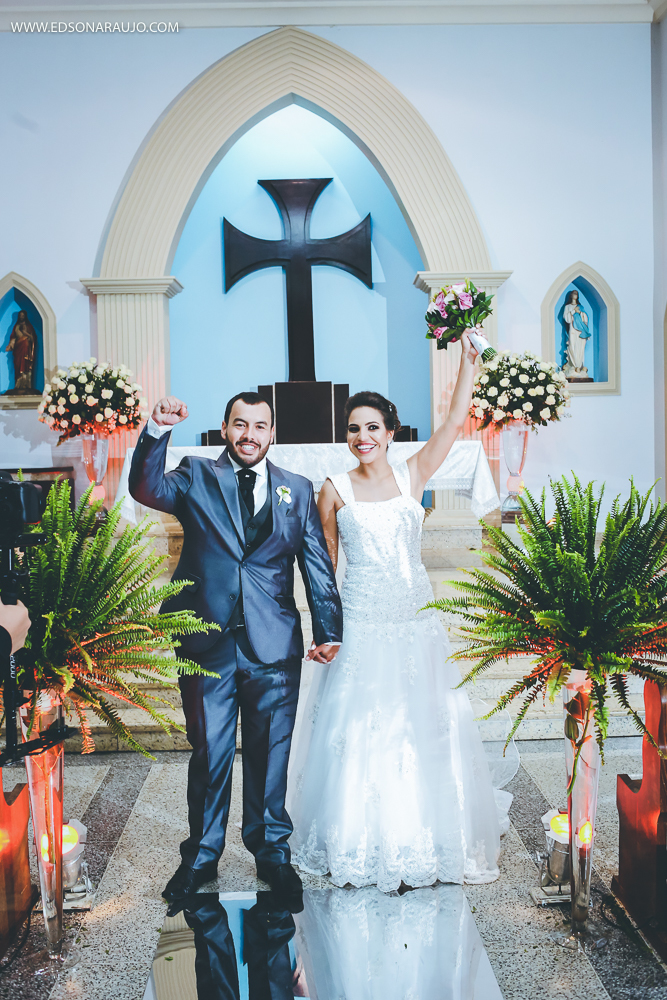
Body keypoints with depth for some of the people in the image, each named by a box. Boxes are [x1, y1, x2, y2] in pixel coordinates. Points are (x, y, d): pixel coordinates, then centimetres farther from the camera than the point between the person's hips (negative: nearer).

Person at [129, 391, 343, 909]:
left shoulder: (297, 490, 8)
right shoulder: (197, 477, 5)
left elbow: (318, 565, 6)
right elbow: (146, 489, -14)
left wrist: (329, 630, -1)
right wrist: (157, 432, -28)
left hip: (275, 649, 1)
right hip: (207, 643, -1)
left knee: (271, 753, 11)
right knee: (209, 752, 9)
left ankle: (271, 850, 30)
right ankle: (202, 856, 28)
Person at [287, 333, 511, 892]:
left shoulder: (412, 475, 5)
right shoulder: (335, 491, 1)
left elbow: (455, 423, -3)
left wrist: (468, 363, -9)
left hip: (416, 624, 2)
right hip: (360, 627, -1)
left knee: (424, 729, 8)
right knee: (359, 732, 3)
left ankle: (426, 837, 26)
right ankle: (361, 842, 19)